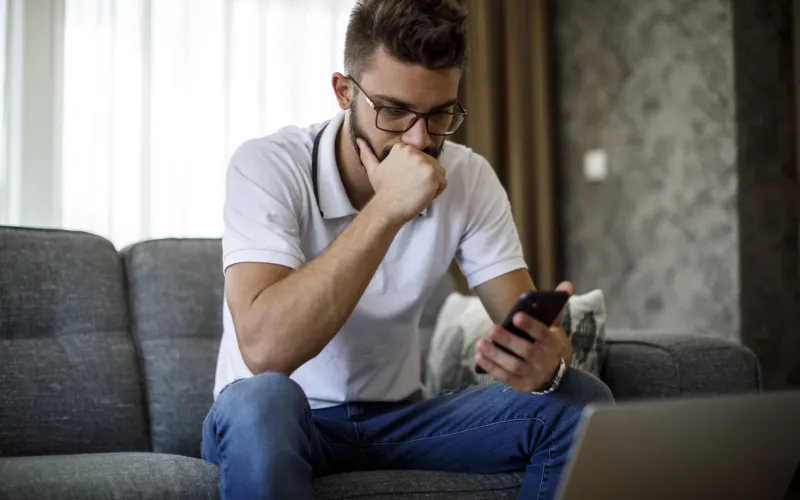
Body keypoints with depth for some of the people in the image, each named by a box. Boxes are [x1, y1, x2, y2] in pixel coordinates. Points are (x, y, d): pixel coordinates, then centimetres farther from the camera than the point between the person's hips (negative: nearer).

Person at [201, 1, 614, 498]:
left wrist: (546, 356, -35)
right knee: (262, 401, -39)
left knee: (581, 402, -16)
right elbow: (263, 349, -33)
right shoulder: (268, 165, -19)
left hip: (397, 416, 4)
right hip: (281, 421, -3)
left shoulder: (469, 178, -5)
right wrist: (386, 210, -35)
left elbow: (526, 323, -10)